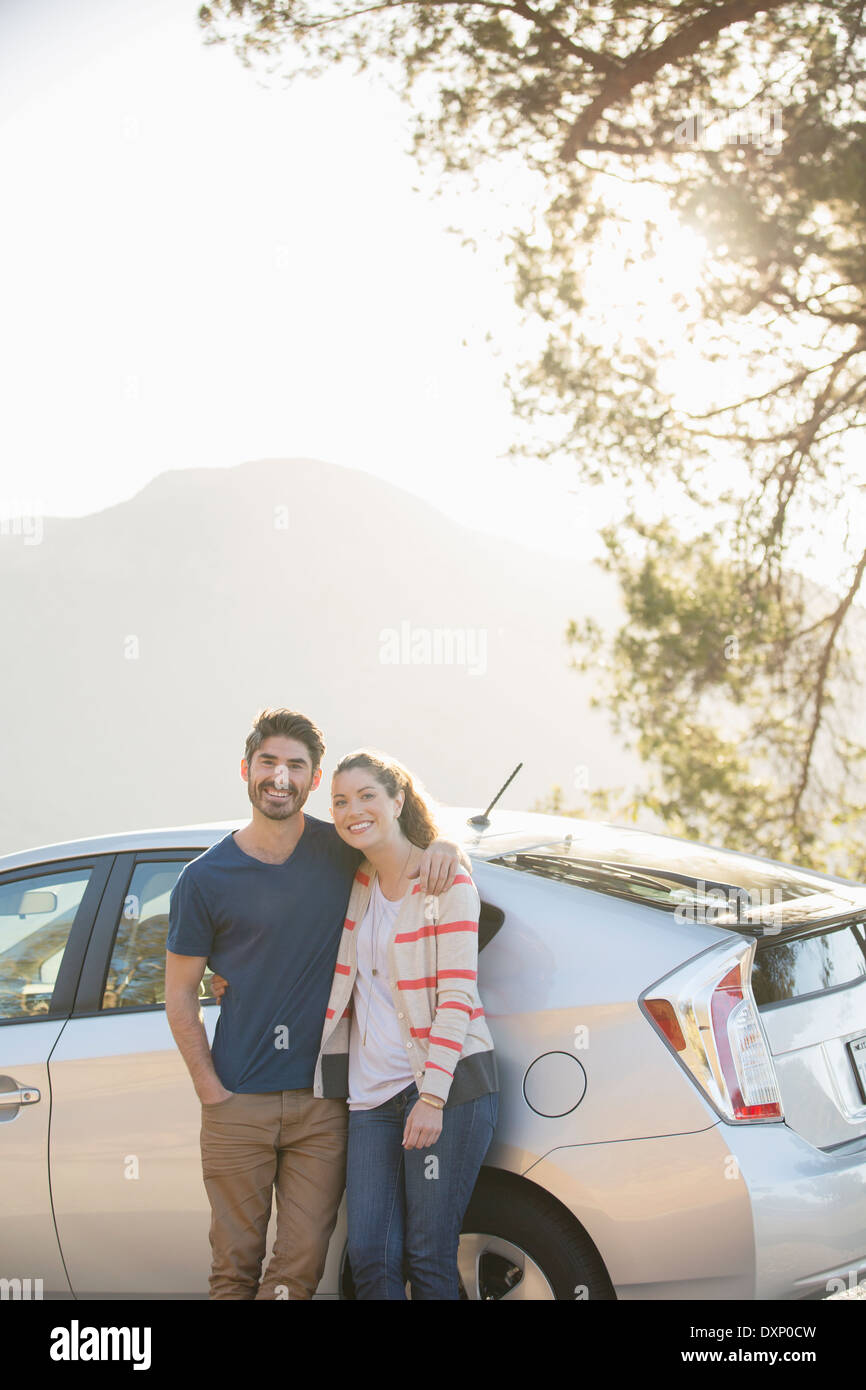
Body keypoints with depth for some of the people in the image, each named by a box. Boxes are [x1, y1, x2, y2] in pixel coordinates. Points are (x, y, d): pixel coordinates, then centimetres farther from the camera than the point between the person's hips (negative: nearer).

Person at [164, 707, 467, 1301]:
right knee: (235, 1266, 4)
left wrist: (442, 846, -6)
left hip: (322, 1102, 1)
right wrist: (212, 1090, -3)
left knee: (301, 1265, 0)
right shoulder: (206, 878, 1)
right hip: (237, 1105, -1)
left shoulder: (342, 851, 4)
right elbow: (180, 996, 6)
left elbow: (411, 832, 19)